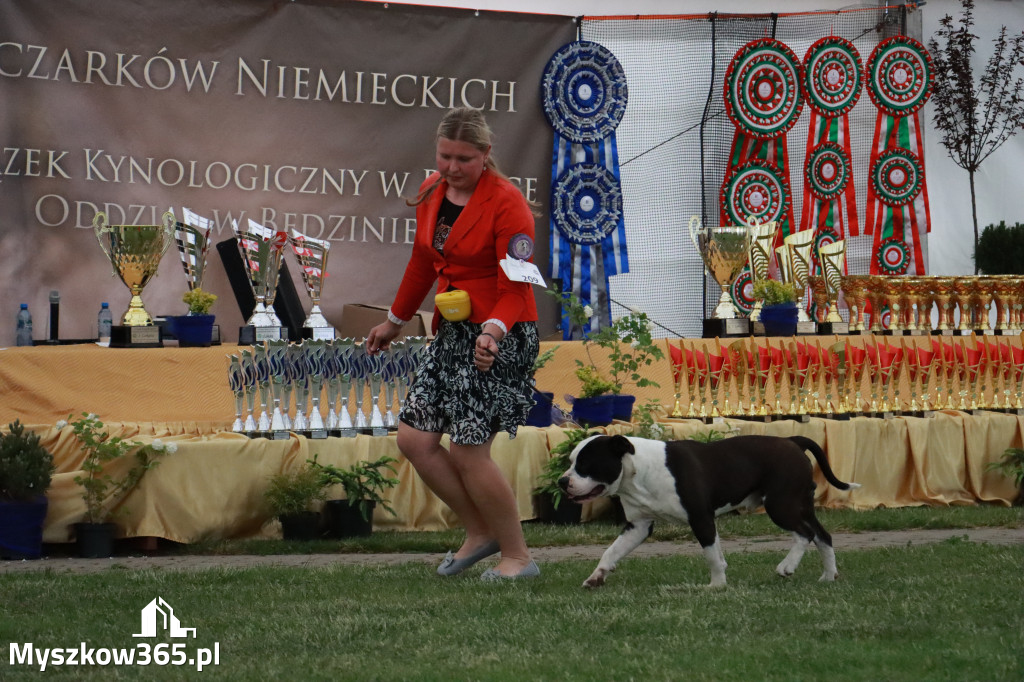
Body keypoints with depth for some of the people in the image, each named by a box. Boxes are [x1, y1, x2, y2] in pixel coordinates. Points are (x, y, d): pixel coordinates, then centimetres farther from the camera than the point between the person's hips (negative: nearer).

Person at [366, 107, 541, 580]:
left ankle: (517, 557, 3)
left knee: (468, 449, -11)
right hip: (452, 330, 8)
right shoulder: (432, 193, 7)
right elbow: (423, 263, 22)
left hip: (502, 335, -8)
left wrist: (492, 332, -35)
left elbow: (514, 288, -17)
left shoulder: (505, 202, -15)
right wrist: (395, 321, 31)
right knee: (413, 439, 2)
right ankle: (480, 532, 17)